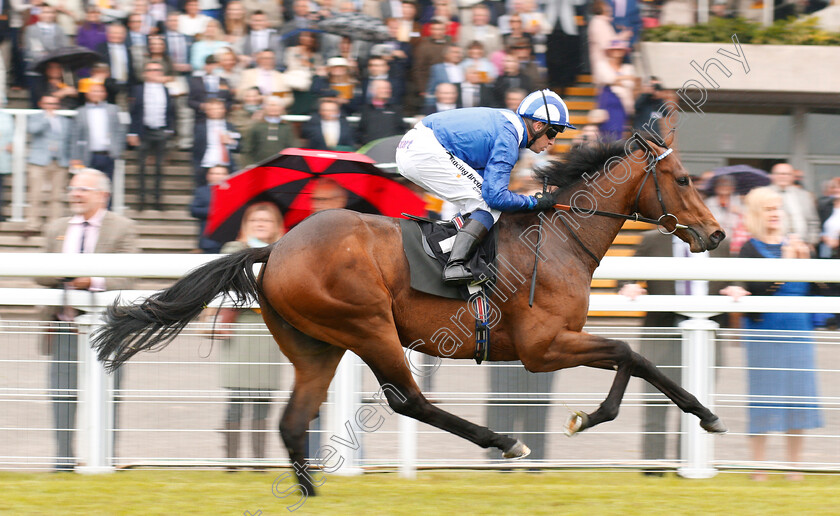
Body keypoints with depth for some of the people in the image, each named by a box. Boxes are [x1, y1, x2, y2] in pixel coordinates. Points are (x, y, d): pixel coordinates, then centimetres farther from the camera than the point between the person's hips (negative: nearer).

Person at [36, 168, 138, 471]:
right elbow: (40, 274, 12)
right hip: (65, 325, 3)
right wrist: (63, 275, -9)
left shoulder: (123, 229, 2)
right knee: (62, 394, -1)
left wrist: (94, 282, -21)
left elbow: (126, 280, -6)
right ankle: (64, 458, 3)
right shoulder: (55, 229, 16)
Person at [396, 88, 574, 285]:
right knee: (489, 205, -9)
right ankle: (455, 265, -25)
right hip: (426, 153, -10)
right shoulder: (508, 140, -10)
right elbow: (496, 196, -16)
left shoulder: (506, 120, 19)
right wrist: (534, 202, -3)